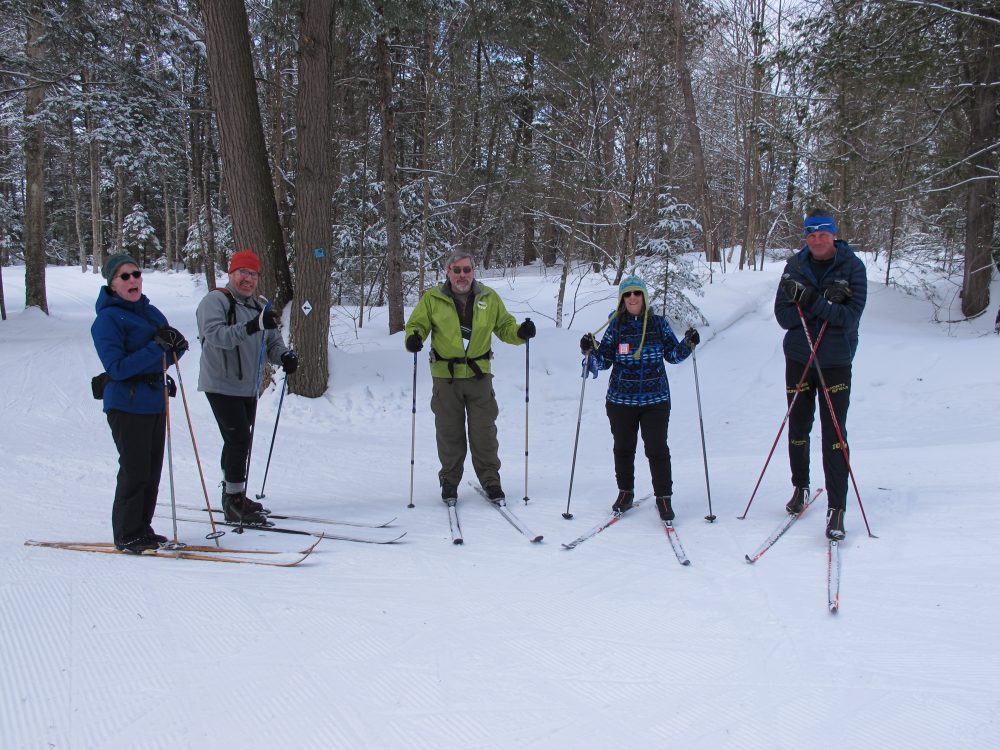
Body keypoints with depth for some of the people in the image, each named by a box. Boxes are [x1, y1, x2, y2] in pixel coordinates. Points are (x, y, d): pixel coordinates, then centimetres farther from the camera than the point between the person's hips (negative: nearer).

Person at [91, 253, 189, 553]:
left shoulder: (151, 312, 12)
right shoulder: (108, 318, -10)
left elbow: (166, 357, 16)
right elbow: (117, 368, -18)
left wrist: (176, 346, -7)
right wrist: (156, 348, -24)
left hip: (155, 402, 7)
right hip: (127, 404, -7)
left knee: (152, 470, 11)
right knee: (135, 470, -4)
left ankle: (141, 528, 23)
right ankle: (128, 535, 8)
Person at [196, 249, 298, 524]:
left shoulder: (257, 307, 15)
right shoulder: (215, 301, -10)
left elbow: (271, 341, 13)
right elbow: (215, 335, -26)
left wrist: (284, 356, -9)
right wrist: (251, 326, -39)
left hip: (249, 388, 8)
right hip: (222, 385, -8)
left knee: (239, 441, 15)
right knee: (239, 439, -13)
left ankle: (233, 496, 27)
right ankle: (234, 503, -6)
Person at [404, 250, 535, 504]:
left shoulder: (489, 298, 4)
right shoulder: (432, 298, -1)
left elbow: (504, 326, 12)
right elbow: (416, 324, 4)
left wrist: (520, 332, -9)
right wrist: (413, 337, -19)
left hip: (479, 375, 1)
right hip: (445, 377, -1)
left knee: (484, 432, 4)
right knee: (449, 433, 8)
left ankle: (490, 480, 18)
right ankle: (450, 481, 22)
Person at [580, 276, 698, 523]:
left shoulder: (659, 323, 2)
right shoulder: (616, 325, 1)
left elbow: (672, 354, 8)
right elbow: (604, 361, 3)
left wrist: (688, 344, -10)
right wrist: (591, 350, -16)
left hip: (655, 399, -1)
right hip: (621, 399, 1)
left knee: (657, 449, -1)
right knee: (623, 448, 12)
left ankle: (663, 497, 11)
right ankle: (625, 492, 29)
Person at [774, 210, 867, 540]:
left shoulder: (852, 266, -6)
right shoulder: (795, 266, 1)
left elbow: (850, 315, -16)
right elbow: (782, 315, -7)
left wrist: (812, 301, -26)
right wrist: (825, 303, -19)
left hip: (835, 362, -3)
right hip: (798, 359, 3)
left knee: (834, 434, -6)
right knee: (798, 428, 14)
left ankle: (837, 507, -1)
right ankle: (800, 487, 34)